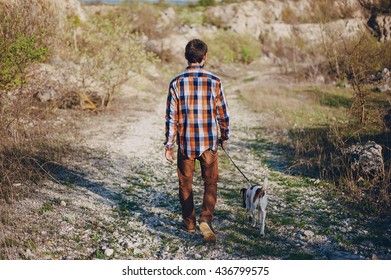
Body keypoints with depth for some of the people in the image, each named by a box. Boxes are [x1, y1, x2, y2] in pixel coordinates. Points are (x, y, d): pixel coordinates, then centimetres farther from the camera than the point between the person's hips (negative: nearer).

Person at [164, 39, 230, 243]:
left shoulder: (177, 83, -6)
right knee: (210, 182, 11)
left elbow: (171, 117, -6)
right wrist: (225, 137, 16)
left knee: (186, 184, 15)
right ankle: (206, 218, -8)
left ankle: (189, 222, 26)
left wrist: (169, 145, 1)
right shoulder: (214, 82, -6)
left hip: (185, 142, 0)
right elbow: (223, 114, 0)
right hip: (209, 142, 0)